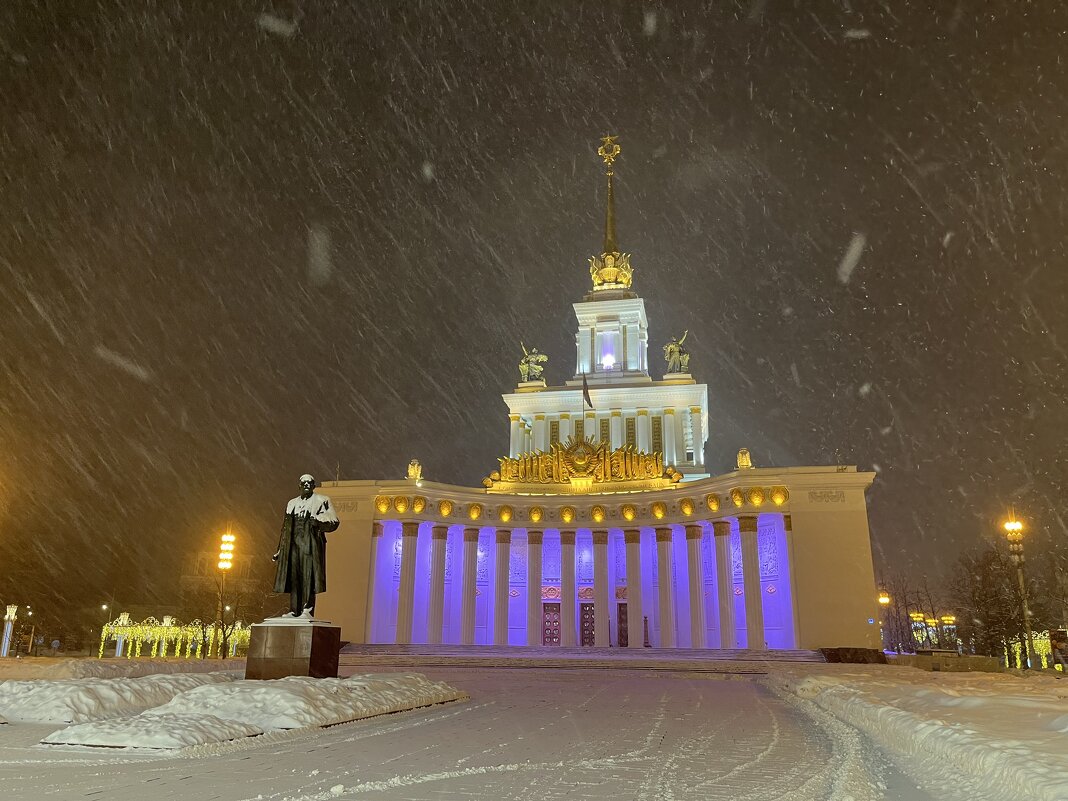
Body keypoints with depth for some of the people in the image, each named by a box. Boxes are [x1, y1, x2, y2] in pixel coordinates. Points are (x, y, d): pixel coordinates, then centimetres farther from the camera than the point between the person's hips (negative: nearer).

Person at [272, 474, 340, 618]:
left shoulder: (321, 501, 5)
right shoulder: (292, 504, 21)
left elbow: (334, 522, -2)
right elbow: (285, 528, 22)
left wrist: (318, 522, -20)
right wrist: (280, 551, 18)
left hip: (310, 543, -5)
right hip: (293, 544, 5)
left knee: (308, 576, -11)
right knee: (293, 576, 1)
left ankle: (307, 610, -13)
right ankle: (294, 610, 4)